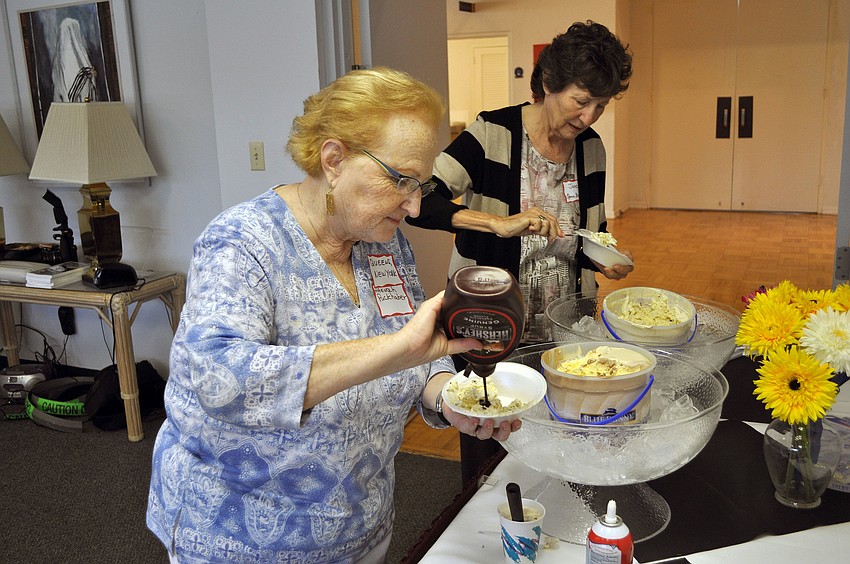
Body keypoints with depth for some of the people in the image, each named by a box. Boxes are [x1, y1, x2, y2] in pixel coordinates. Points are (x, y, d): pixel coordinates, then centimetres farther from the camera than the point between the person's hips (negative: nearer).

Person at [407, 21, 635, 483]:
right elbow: (419, 203, -26)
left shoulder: (591, 148, 3)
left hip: (563, 332, 5)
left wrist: (605, 260, -8)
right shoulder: (493, 134, -15)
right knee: (487, 459, 11)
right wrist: (498, 223, -35)